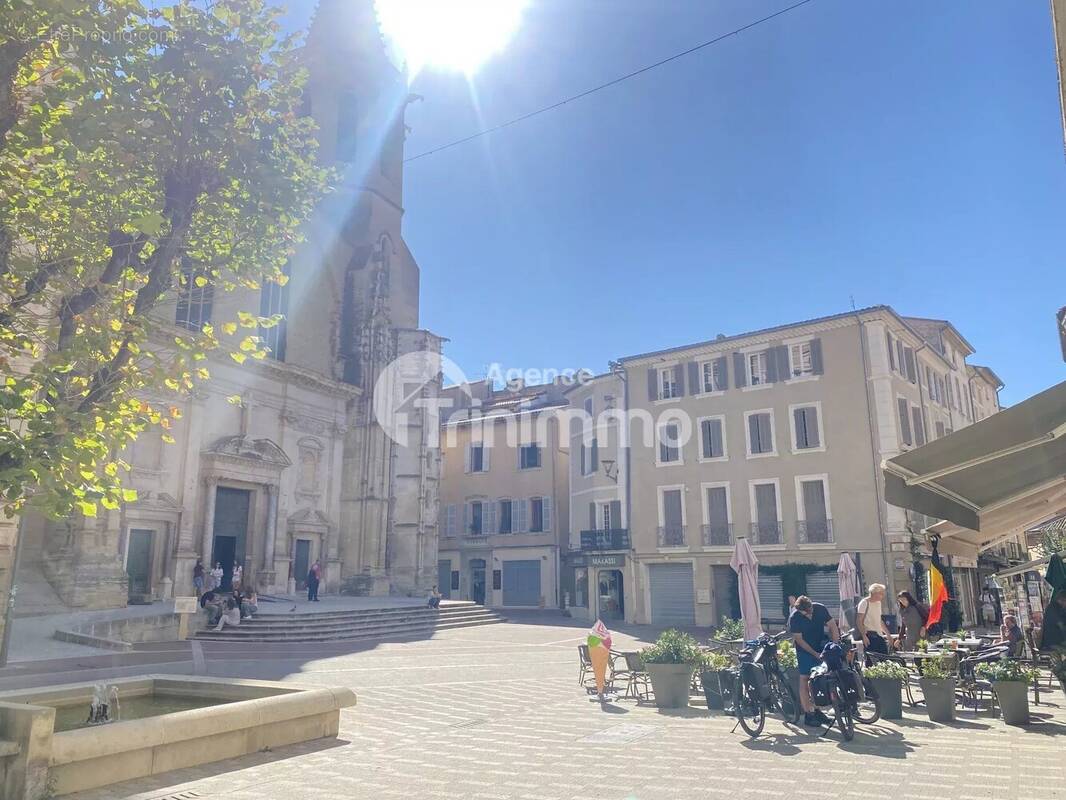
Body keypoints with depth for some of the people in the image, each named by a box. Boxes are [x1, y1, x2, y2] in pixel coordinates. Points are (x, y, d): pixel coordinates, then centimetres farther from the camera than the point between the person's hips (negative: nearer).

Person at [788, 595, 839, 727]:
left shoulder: (820, 609, -15)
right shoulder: (794, 618, -22)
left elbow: (833, 627, -10)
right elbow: (799, 640, -16)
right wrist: (815, 654, -19)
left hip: (821, 648, 4)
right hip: (805, 650, -3)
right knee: (805, 679, -6)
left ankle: (816, 710, 19)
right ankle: (808, 715, -1)